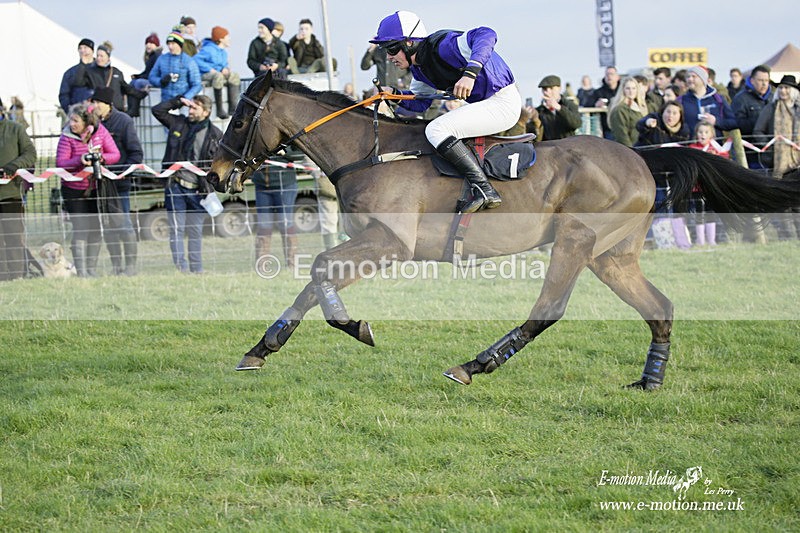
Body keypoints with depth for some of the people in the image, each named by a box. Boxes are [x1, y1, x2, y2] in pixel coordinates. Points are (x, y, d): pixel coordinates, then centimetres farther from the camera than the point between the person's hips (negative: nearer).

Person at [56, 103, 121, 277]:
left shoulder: (100, 131, -7)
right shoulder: (67, 136, -13)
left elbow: (115, 155, -7)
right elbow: (60, 162, -18)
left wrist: (101, 157, -26)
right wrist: (80, 160, -34)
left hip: (95, 189, 3)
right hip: (73, 190, -3)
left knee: (95, 230, 8)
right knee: (80, 229, -6)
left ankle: (92, 270, 20)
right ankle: (81, 272, -1)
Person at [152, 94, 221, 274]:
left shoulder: (215, 135, 1)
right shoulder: (179, 123, 8)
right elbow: (157, 111, 12)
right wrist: (178, 101, 3)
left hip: (197, 190, 0)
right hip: (176, 186, 0)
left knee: (196, 231, 8)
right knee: (177, 229, -7)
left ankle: (197, 269, 13)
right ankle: (181, 267, -10)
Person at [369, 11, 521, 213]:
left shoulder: (442, 46, -23)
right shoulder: (418, 65, 7)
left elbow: (486, 35, -35)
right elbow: (420, 102, 15)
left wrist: (470, 73, -47)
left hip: (503, 102, -11)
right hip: (483, 104, 11)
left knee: (436, 130, -22)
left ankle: (484, 189, -25)